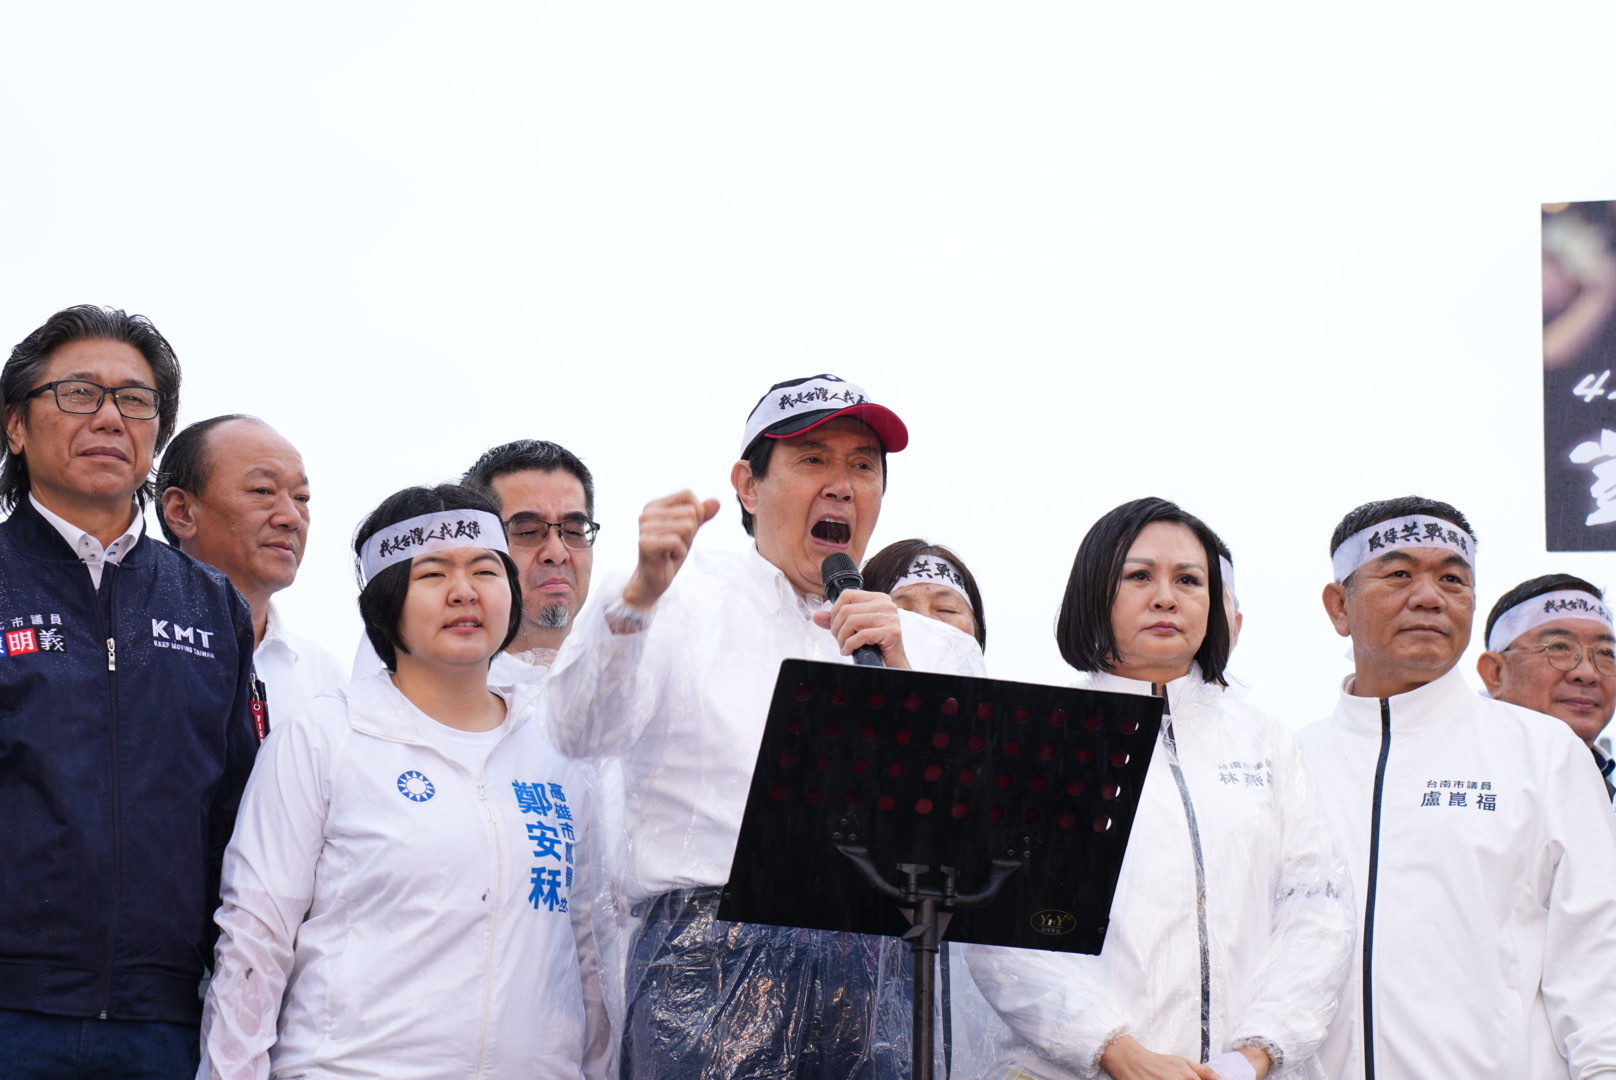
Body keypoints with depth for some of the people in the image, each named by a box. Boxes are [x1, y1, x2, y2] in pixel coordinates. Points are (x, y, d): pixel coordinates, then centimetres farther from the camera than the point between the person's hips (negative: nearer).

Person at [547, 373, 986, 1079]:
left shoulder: (936, 649, 21)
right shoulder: (686, 602, 13)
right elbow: (574, 730, -5)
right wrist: (640, 594, -20)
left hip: (876, 966, 3)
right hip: (712, 956, -3)